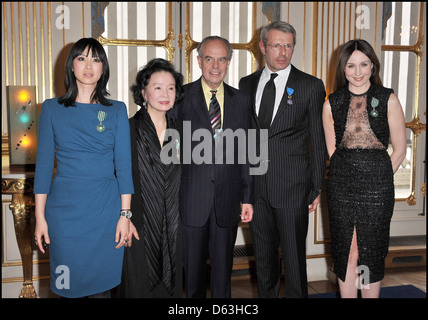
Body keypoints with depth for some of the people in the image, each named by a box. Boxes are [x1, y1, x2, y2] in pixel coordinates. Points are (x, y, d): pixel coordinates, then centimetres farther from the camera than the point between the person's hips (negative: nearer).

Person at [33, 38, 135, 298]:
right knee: (68, 282, 10)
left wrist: (125, 214, -4)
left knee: (102, 281, 9)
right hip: (64, 208, 0)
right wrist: (40, 216, 0)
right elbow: (44, 163, 3)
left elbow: (124, 164, 1)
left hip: (106, 208, 0)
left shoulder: (117, 110, 3)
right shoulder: (52, 108, 4)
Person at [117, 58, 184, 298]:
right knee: (138, 288, 7)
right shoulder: (127, 130, -9)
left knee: (170, 288, 14)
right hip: (137, 228, -4)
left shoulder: (179, 130, 5)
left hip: (172, 231, 4)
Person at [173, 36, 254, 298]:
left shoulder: (241, 101, 7)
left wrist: (248, 197, 5)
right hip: (192, 197, -2)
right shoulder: (182, 97, -1)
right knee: (192, 264, 12)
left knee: (223, 266, 14)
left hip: (228, 198, 2)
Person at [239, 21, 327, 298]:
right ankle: (266, 295, 36)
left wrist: (317, 187, -2)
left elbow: (319, 141, -1)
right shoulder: (247, 84, 8)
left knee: (294, 255, 7)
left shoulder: (311, 86, -2)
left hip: (293, 187, -3)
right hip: (256, 186, 4)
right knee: (263, 254, 17)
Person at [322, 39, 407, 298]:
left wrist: (379, 179, 1)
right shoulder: (332, 103, 5)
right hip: (341, 186, 2)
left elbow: (400, 150, 3)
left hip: (377, 188, -2)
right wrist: (349, 173, 7)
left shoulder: (388, 100, 0)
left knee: (371, 254, 7)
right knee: (345, 253, 9)